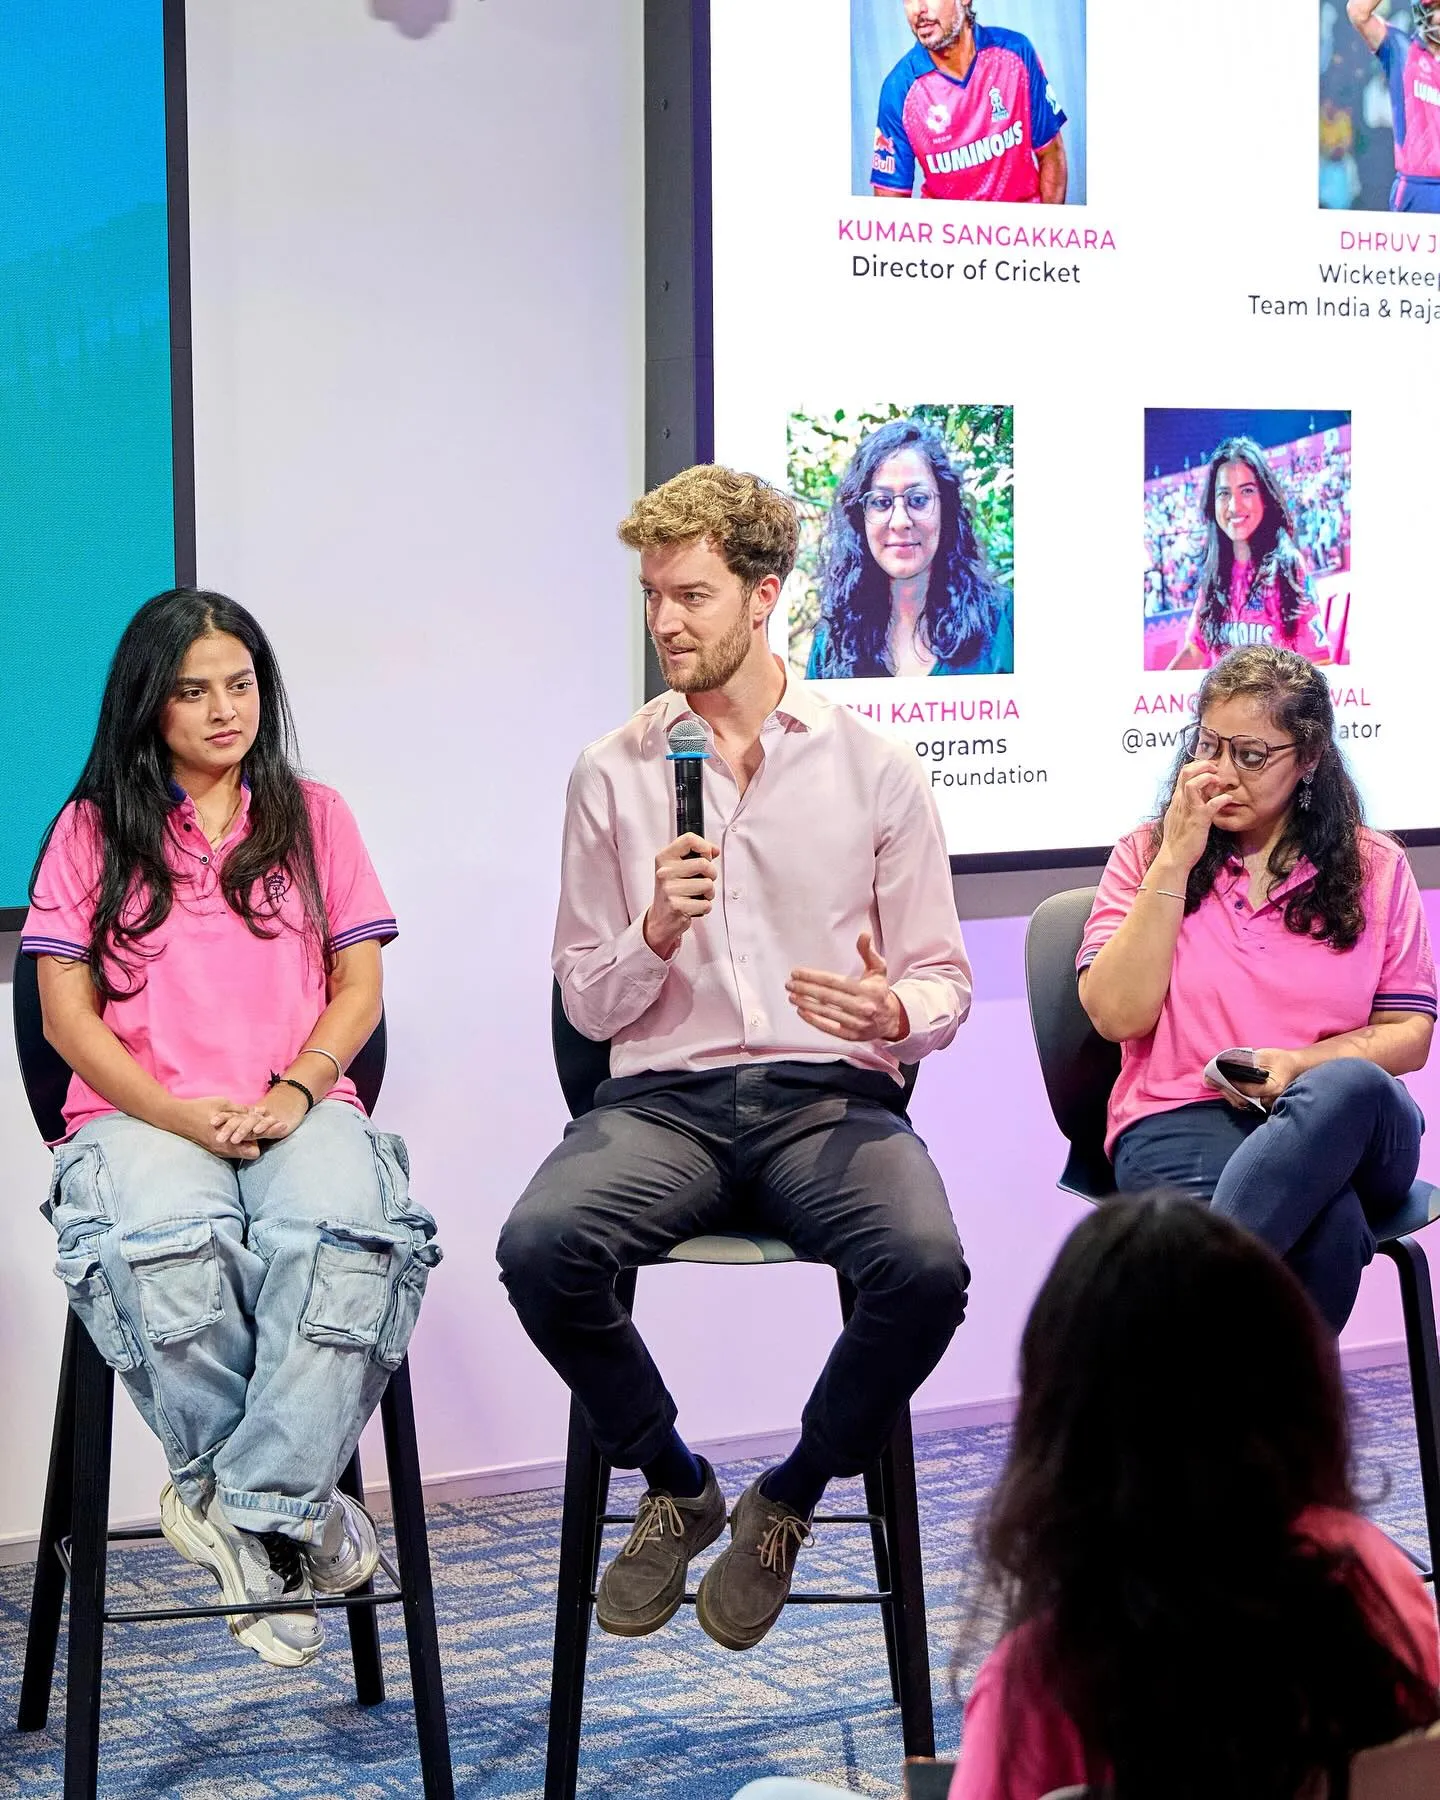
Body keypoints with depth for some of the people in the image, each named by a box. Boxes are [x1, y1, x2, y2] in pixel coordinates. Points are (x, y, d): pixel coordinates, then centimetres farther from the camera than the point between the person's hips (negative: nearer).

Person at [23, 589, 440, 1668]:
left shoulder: (315, 817, 20)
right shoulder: (93, 831, 16)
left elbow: (360, 989, 12)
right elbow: (67, 1016, 7)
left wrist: (293, 1094, -9)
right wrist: (183, 1114, -10)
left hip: (301, 1111, 1)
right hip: (141, 1114, -1)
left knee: (340, 1232, -38)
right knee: (169, 1242, -38)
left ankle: (250, 1507, -29)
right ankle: (294, 1512, -21)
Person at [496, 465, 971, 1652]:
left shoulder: (874, 770, 8)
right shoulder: (613, 774, 11)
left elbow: (945, 983, 10)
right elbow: (586, 1004, 12)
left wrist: (895, 1012, -14)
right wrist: (655, 934, -9)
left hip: (830, 1097, -1)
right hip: (666, 1097, 1)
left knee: (925, 1266, -33)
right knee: (541, 1245, -31)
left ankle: (787, 1503, -2)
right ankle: (675, 1487, -1)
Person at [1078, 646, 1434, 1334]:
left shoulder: (1375, 868, 14)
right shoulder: (1147, 856, 12)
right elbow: (1118, 1015, -1)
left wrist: (1306, 1063, -9)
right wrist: (1175, 863, -3)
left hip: (1346, 1121, 2)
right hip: (1181, 1120, -2)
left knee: (1345, 1091, -40)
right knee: (1327, 1226, -38)